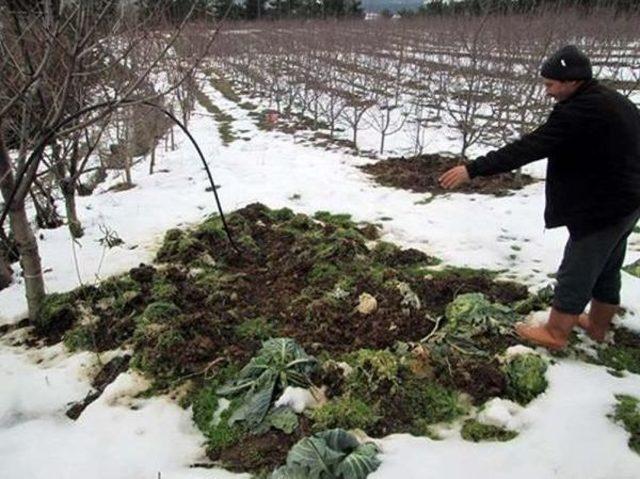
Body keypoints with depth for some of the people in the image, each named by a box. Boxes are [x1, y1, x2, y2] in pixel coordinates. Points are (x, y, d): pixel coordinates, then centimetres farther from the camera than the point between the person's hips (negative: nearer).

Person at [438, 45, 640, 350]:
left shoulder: (579, 111, -24)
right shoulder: (614, 102, 9)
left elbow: (530, 148, -29)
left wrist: (472, 170, -29)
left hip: (601, 208, -10)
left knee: (576, 273, 2)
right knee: (606, 269, 21)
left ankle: (554, 333, 16)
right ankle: (598, 325, 37)